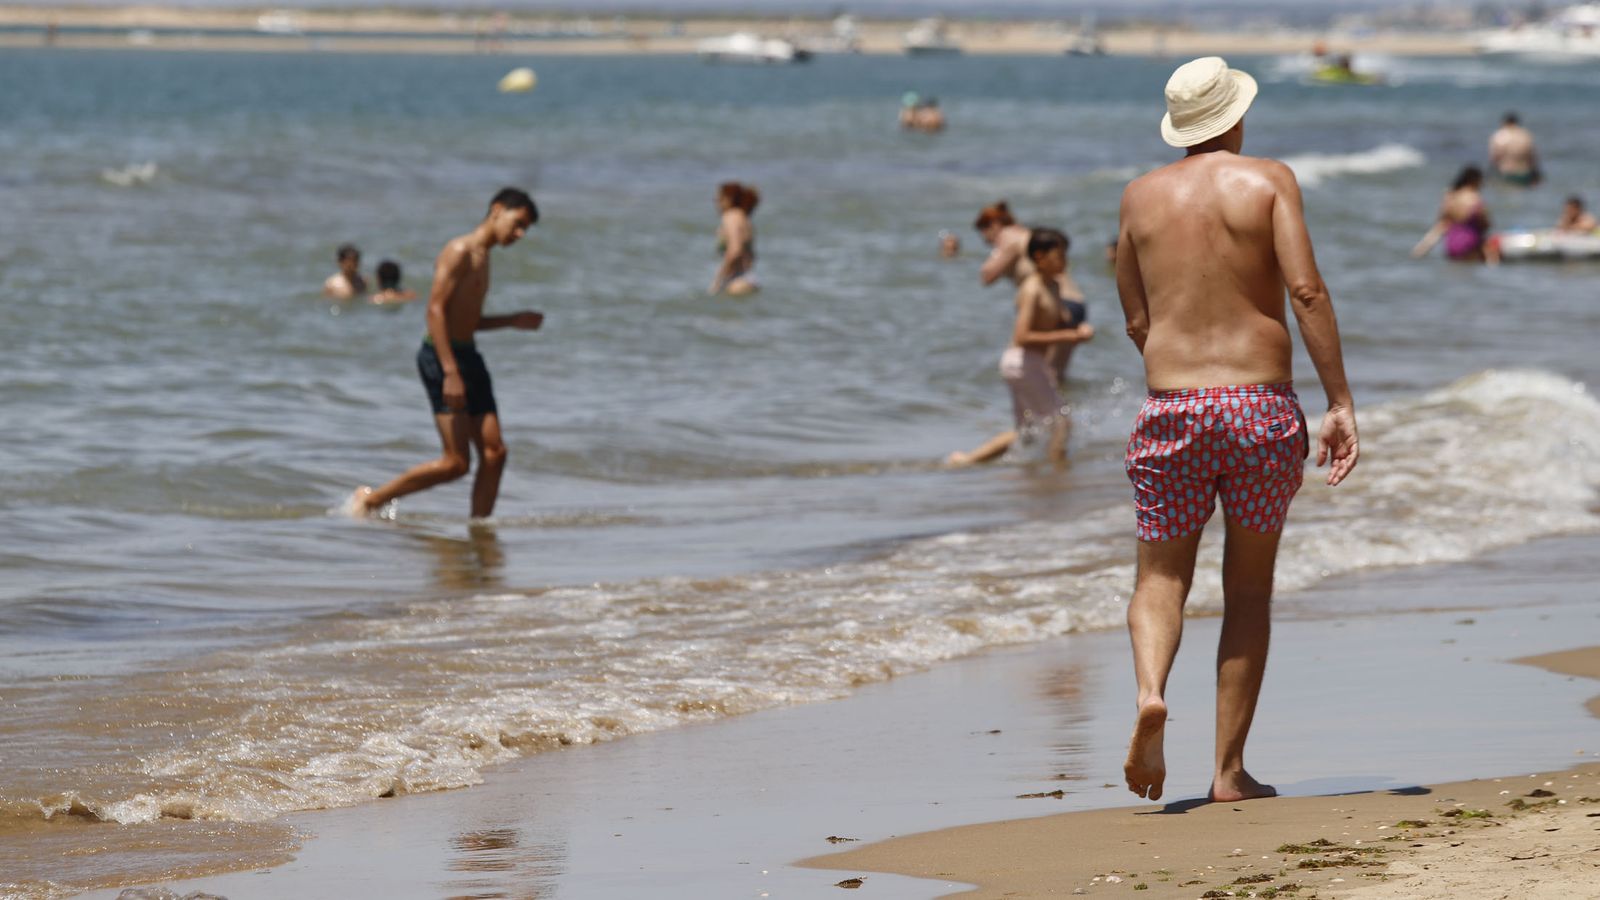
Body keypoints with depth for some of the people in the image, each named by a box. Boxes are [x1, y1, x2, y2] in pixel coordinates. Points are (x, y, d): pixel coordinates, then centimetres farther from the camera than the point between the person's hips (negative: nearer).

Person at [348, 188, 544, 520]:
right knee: (456, 462, -11)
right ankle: (370, 499, 1)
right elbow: (436, 310, -20)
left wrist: (514, 321, 16)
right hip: (442, 357, -10)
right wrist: (450, 373, -26)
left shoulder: (481, 256, 19)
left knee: (494, 452, 0)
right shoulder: (460, 251, -11)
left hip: (468, 356, 10)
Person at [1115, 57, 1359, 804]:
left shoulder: (1141, 196, 9)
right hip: (1262, 406, -1)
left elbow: (1137, 322, 14)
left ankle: (1151, 692, -20)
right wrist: (1341, 403, -11)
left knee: (1161, 579, 12)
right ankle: (1229, 769, 8)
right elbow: (1306, 289, -12)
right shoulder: (1268, 181, 0)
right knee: (1249, 588, 11)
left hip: (1172, 406, 1)